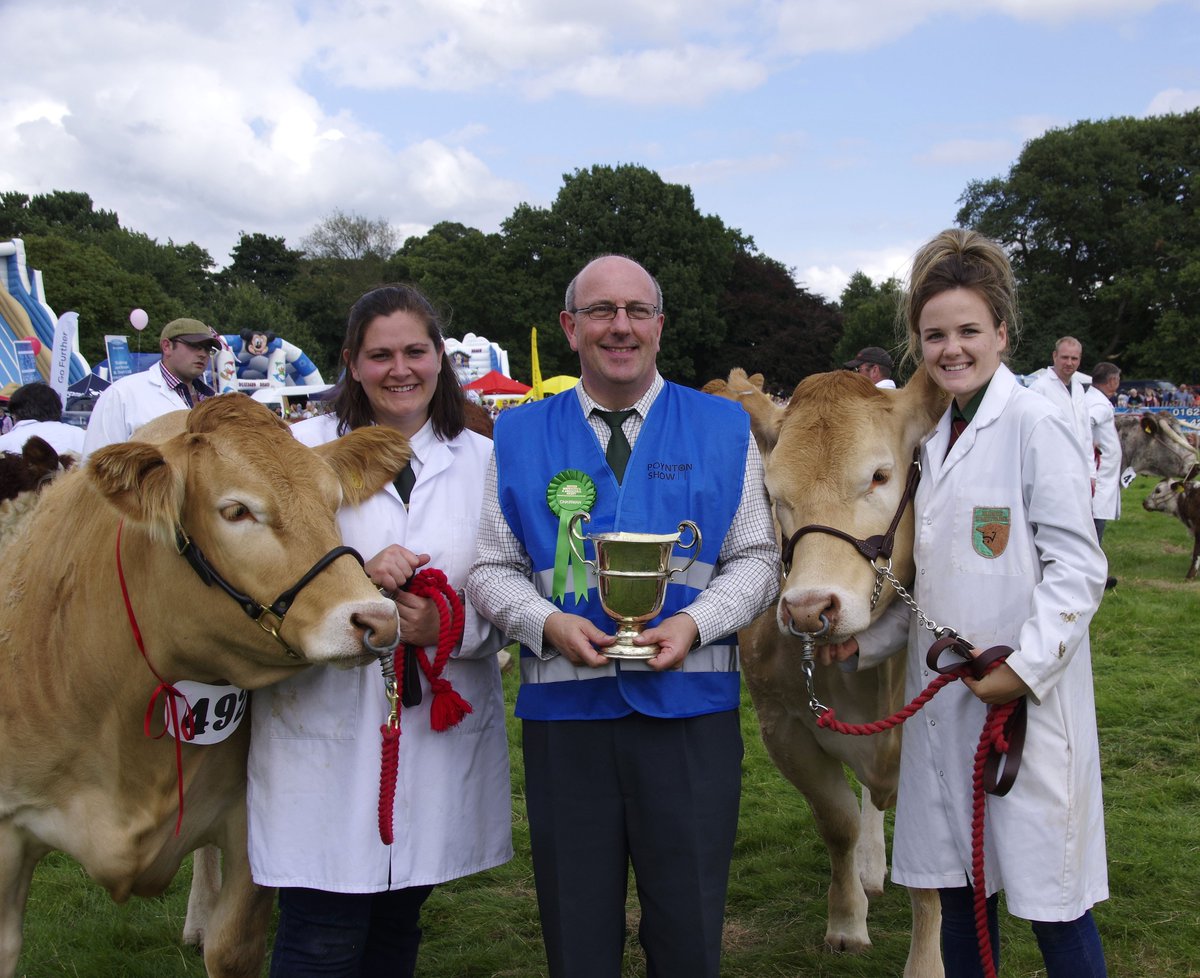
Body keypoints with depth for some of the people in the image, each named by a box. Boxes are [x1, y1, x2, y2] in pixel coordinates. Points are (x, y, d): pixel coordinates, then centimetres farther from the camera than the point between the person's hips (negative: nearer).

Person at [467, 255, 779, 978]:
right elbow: (491, 567, 7)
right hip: (564, 709, 1)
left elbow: (756, 558, 5)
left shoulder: (723, 428, 6)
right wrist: (548, 623, -12)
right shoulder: (520, 436, 8)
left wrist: (695, 623, -13)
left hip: (692, 709, 0)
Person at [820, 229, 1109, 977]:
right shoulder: (935, 436, 13)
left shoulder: (1035, 425, -10)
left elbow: (1078, 566, -13)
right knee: (957, 884, 15)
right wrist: (865, 643, 11)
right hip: (944, 695, 7)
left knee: (1047, 892, 0)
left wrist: (1026, 665, -20)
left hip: (1025, 702, -7)